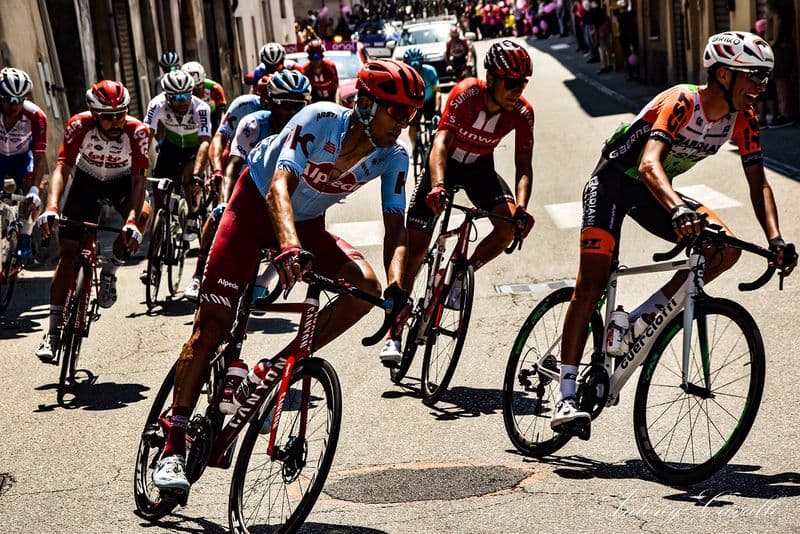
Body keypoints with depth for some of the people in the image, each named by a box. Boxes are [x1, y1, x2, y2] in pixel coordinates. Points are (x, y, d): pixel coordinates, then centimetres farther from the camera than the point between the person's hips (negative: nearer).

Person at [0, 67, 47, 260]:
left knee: (31, 197, -27)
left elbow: (40, 157, -33)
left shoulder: (35, 116, -30)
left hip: (22, 157, -1)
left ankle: (24, 239, -12)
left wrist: (34, 190, -46)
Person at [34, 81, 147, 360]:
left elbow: (138, 180, -32)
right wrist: (51, 207, -48)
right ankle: (53, 332, -5)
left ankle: (109, 273, -7)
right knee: (68, 251, -10)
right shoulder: (79, 125, -28)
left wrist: (132, 220, -48)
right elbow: (62, 168, -31)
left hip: (122, 182, 0)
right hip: (87, 180, 0)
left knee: (142, 214, -34)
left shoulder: (137, 131, -30)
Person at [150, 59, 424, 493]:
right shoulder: (319, 120, -29)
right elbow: (280, 186, -40)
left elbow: (395, 227, -18)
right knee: (211, 326, -11)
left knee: (365, 286, -23)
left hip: (306, 223, 5)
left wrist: (396, 281, -38)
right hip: (257, 204, -4)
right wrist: (288, 247, -57)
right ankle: (172, 448, -7)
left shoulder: (392, 157, -16)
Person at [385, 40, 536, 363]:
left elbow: (524, 166, -21)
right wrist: (437, 186, -56)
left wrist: (522, 208, -39)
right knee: (415, 248, -9)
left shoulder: (522, 113, -20)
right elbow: (441, 141, -39)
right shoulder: (465, 94, -29)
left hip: (480, 168, 3)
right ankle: (394, 335, -3)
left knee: (510, 224, -27)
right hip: (445, 164, -2)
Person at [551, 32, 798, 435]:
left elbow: (758, 182, -7)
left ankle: (642, 319, -2)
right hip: (614, 181, -7)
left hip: (653, 193, 7)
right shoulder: (683, 102, -29)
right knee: (592, 286, -16)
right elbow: (649, 165, -43)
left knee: (725, 249, -13)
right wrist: (679, 211, -61)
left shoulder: (742, 117, -8)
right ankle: (566, 397, -11)